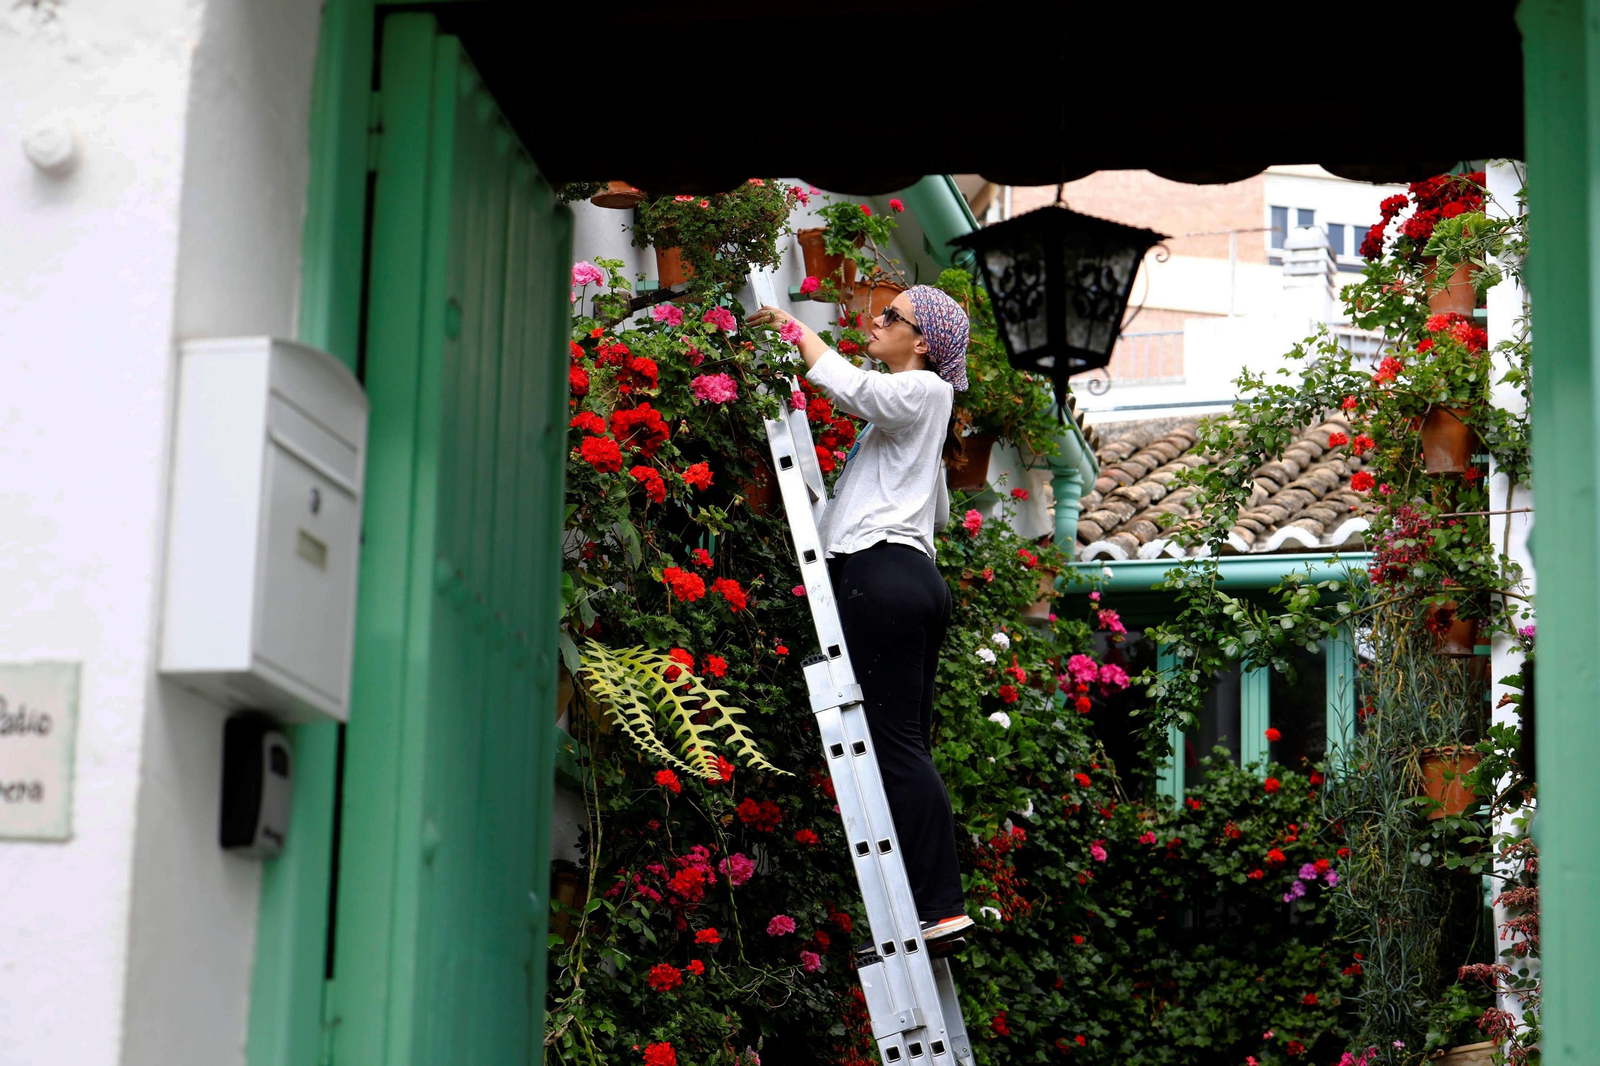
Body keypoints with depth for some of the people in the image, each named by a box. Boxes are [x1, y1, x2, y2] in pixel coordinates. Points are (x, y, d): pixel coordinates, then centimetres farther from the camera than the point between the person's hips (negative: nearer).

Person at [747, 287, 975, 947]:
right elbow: (939, 513, 35)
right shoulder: (918, 408, 28)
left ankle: (938, 905, -16)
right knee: (908, 746, 5)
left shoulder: (923, 390, -1)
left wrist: (792, 326, -7)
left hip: (881, 572, -11)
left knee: (895, 745, -13)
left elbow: (848, 386, -20)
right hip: (916, 573, 11)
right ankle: (935, 903, 1)